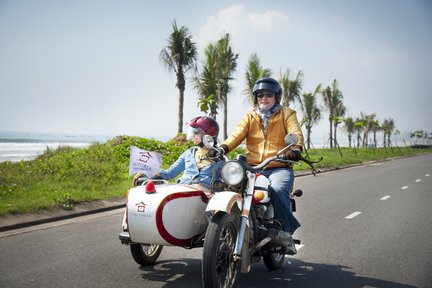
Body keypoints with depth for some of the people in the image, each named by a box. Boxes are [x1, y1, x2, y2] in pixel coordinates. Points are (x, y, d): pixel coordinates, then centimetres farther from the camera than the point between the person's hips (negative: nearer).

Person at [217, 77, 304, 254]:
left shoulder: (287, 114, 12)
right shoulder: (250, 116, 19)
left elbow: (296, 134, -7)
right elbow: (237, 135, 2)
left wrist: (295, 149, -31)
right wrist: (222, 148, -19)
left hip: (279, 168, -3)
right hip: (253, 167, 3)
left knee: (277, 190, -33)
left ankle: (285, 232, -21)